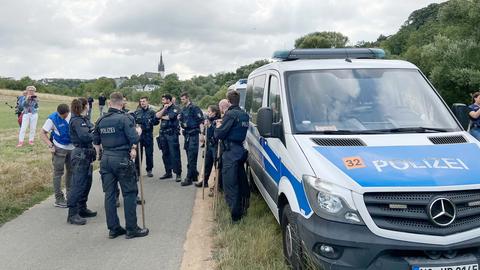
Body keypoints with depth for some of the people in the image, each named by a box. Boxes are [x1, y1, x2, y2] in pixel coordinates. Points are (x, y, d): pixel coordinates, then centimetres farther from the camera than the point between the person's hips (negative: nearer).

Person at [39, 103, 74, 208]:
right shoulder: (52, 119, -14)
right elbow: (42, 133, -8)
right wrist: (50, 145, -19)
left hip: (72, 147, 4)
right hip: (59, 148, -4)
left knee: (71, 171, 13)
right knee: (58, 173, 0)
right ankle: (59, 199, 7)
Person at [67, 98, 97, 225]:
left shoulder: (85, 119, 14)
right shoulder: (76, 120, -14)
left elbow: (92, 131, 7)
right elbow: (84, 136, -26)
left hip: (87, 155, 10)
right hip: (80, 154, -10)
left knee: (86, 182, 16)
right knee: (78, 184, -7)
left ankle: (82, 209, 28)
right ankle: (72, 214, -2)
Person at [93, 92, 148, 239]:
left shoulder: (101, 120, 8)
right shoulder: (125, 118, -11)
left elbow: (96, 142, 15)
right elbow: (134, 140, -17)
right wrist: (138, 131, 3)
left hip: (106, 159, 6)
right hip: (122, 159, -6)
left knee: (109, 193, 9)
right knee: (129, 193, 3)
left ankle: (113, 228, 16)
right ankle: (131, 229, 7)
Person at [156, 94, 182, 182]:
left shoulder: (175, 108, -3)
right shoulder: (163, 108, 16)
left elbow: (169, 117, -16)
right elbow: (157, 115, 1)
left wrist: (162, 116, 1)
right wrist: (164, 108, -8)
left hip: (172, 134, -7)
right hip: (163, 134, 7)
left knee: (174, 154, -8)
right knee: (165, 154, 12)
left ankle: (178, 174, -4)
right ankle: (168, 172, 22)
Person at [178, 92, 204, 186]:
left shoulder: (194, 108, -10)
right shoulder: (183, 109, 15)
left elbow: (200, 119, -17)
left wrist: (188, 125, -14)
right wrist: (180, 119, 0)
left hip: (193, 134, -9)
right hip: (186, 134, 9)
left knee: (191, 158, -7)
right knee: (190, 157, 14)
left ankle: (189, 178, -5)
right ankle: (194, 175, 24)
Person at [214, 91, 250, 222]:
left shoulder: (230, 114, -15)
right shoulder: (244, 114, 11)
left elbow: (219, 134, -15)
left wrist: (218, 126, 6)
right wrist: (223, 123, 14)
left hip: (230, 153, -9)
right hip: (240, 151, 9)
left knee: (230, 184, -4)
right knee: (240, 181, 19)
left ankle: (235, 214, -3)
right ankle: (242, 209, 31)